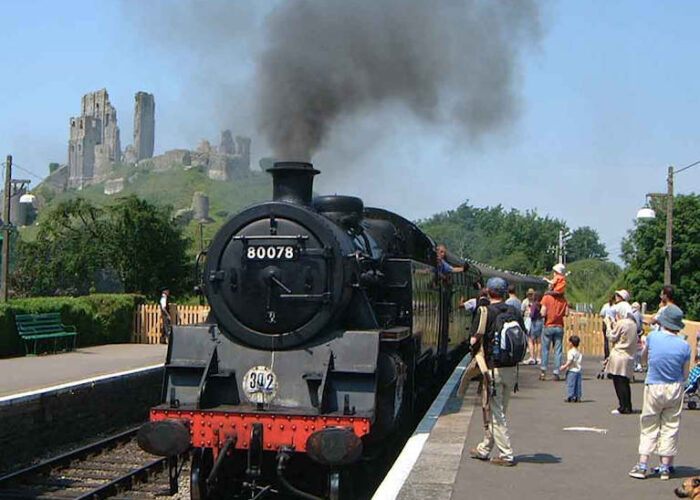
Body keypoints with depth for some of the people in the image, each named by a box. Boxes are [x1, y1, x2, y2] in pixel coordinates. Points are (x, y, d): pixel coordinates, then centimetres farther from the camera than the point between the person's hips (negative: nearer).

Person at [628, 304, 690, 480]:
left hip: (653, 388, 0)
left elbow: (645, 356, 12)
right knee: (670, 427, 9)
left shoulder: (652, 337, -9)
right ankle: (666, 467, 12)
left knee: (648, 428, 9)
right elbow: (685, 375, -2)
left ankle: (642, 466, 5)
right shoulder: (684, 346, -9)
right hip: (675, 390, 0)